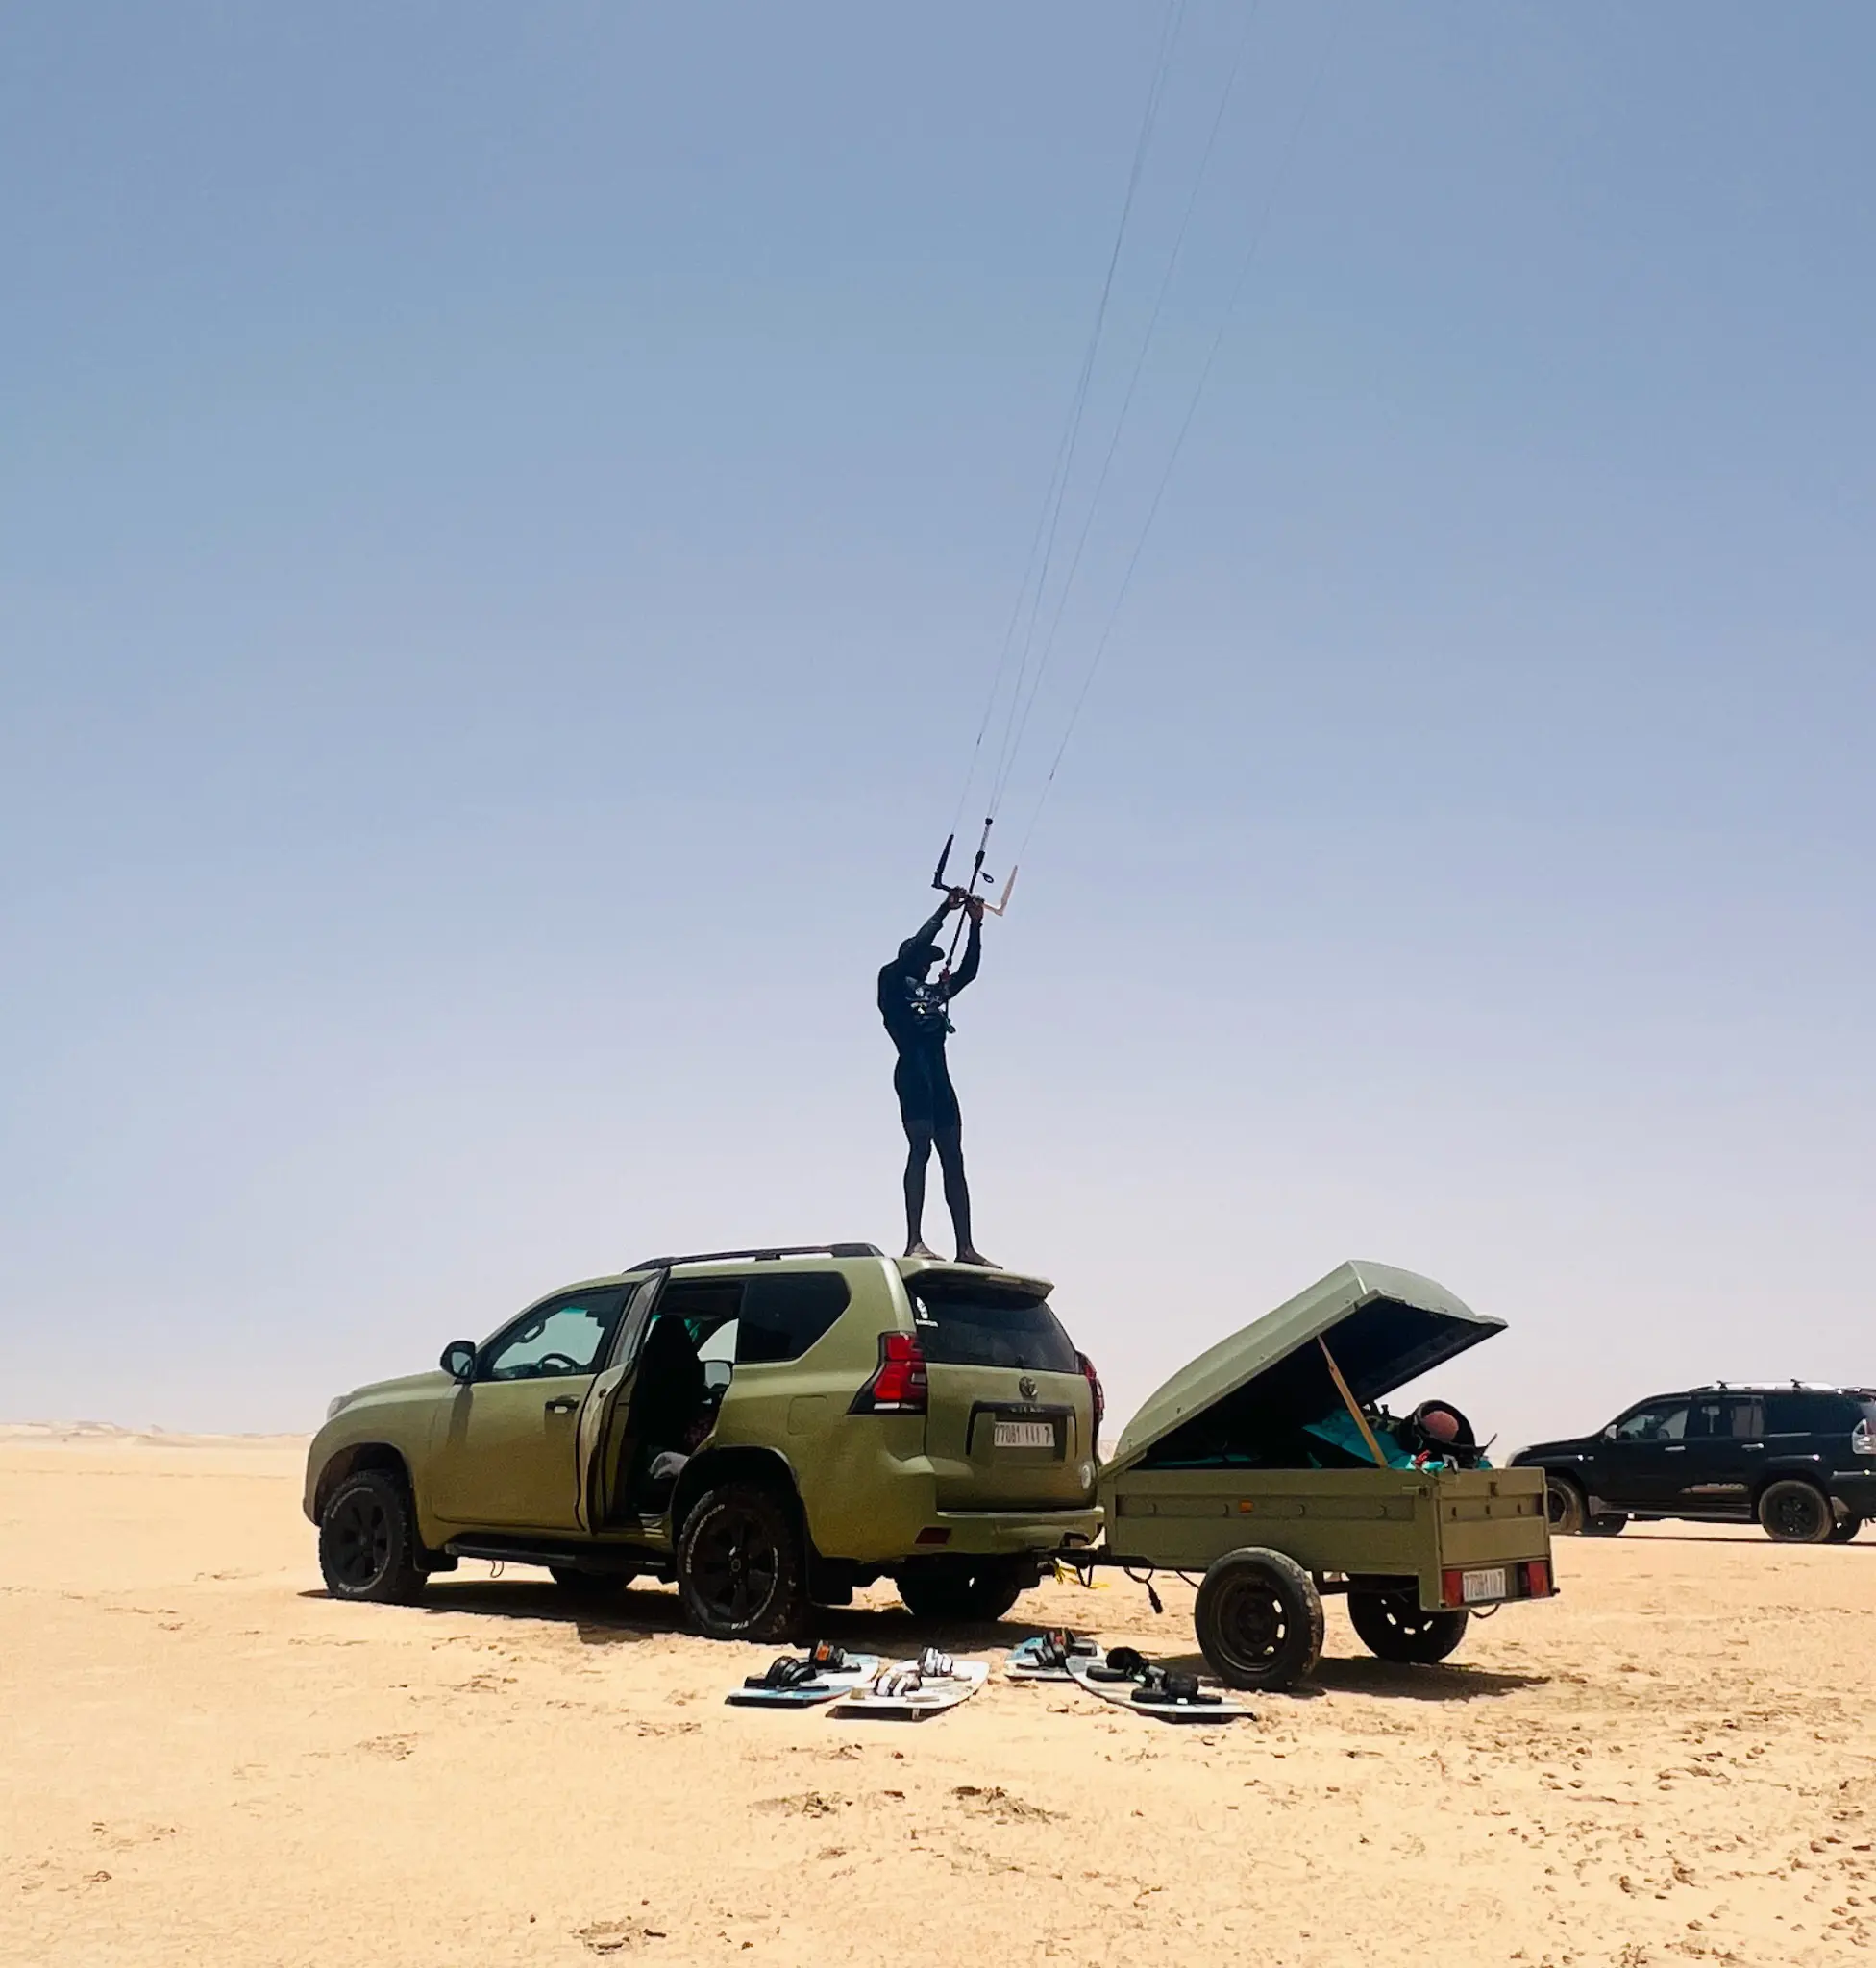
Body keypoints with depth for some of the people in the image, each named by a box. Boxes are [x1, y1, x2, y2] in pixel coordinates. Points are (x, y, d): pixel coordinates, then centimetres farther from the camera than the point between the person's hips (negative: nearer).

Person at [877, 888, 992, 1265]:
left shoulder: (935, 990, 26)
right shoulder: (892, 982, 8)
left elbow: (969, 970, 23)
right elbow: (914, 948, -4)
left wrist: (976, 925, 16)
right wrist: (944, 912, 2)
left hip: (939, 1074, 8)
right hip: (912, 1070, -8)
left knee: (953, 1158, 2)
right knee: (920, 1147, -19)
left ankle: (965, 1247, -1)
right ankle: (914, 1241, -27)